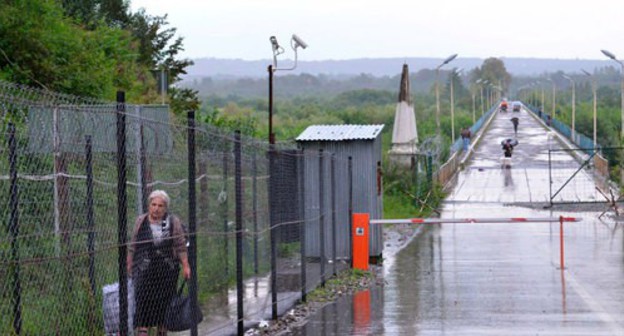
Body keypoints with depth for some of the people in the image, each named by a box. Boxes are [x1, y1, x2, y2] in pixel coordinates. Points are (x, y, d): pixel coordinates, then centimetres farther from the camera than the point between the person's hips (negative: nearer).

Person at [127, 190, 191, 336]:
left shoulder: (173, 222, 1)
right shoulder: (141, 221, 4)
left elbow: (181, 246, 3)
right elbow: (133, 245, 11)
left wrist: (185, 265, -1)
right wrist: (129, 263, 12)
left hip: (167, 272, 0)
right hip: (145, 272, 0)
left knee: (165, 304, 7)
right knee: (144, 303, -9)